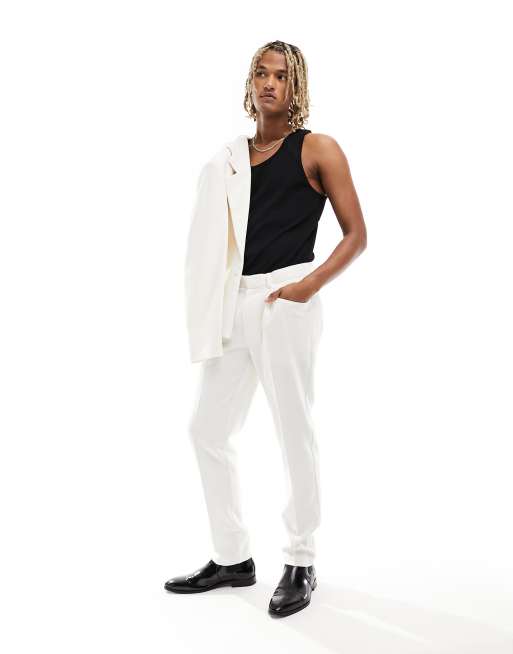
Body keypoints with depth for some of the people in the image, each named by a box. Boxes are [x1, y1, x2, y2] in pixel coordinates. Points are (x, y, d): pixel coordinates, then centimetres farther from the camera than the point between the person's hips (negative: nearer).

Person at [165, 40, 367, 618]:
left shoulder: (317, 149, 1)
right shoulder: (234, 155, 16)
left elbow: (356, 234, -3)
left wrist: (310, 285, -15)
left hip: (285, 299, -6)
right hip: (234, 301, 6)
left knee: (294, 431, 1)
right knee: (207, 428, 7)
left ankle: (301, 564, 16)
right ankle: (232, 558, 21)